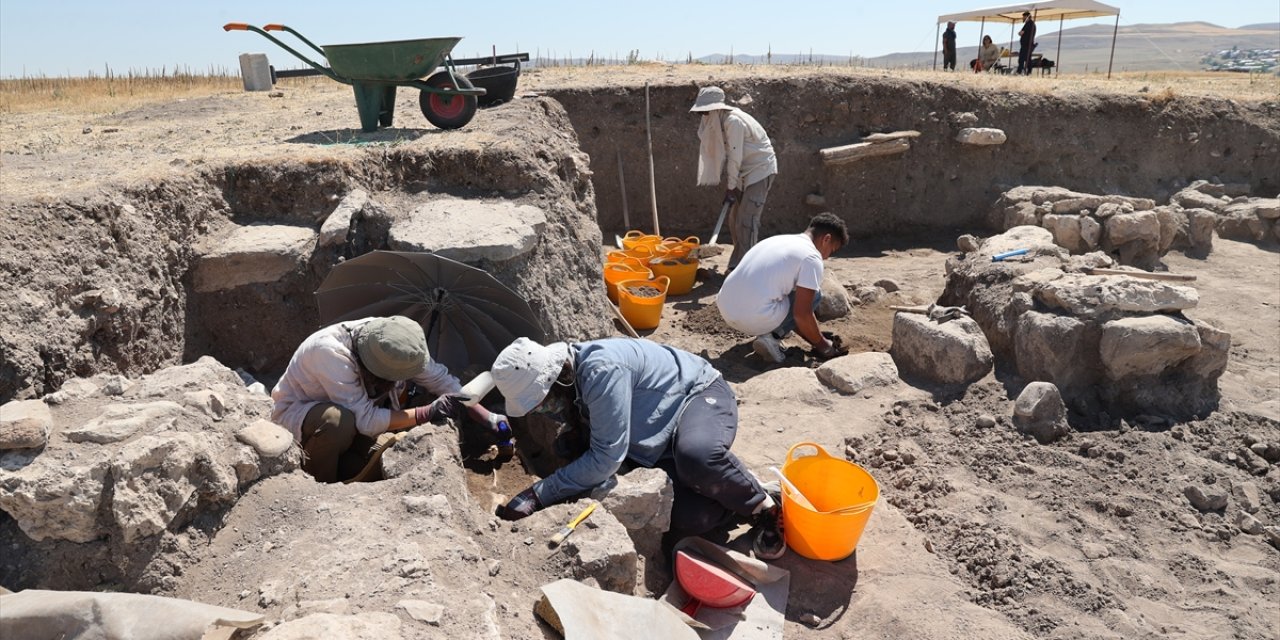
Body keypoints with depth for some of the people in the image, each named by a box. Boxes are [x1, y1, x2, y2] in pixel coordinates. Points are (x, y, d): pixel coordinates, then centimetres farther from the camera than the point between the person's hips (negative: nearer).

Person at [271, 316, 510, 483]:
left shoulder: (393, 341, -21)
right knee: (338, 420, -38)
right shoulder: (331, 352, -39)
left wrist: (488, 417, -15)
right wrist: (427, 413, -38)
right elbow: (365, 419, -38)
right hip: (295, 414, -6)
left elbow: (440, 379, -9)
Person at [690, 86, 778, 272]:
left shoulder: (733, 120, -24)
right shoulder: (718, 122, 4)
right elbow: (725, 155, 6)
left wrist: (730, 188, -20)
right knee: (735, 218, 10)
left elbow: (735, 156, -24)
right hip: (745, 172, 9)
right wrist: (729, 184, 3)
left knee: (746, 219, -13)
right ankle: (738, 263, 20)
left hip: (760, 169, -9)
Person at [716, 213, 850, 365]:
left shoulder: (777, 240, 21)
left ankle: (767, 331, 15)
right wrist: (821, 344, 10)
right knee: (812, 296, 12)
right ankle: (772, 338, -1)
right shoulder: (812, 258, -4)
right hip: (755, 319, -8)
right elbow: (801, 314, -8)